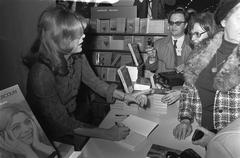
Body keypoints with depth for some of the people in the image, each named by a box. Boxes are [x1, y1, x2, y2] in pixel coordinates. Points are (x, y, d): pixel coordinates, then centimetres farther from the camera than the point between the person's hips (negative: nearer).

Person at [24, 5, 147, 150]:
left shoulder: (77, 57, -11)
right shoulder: (42, 73, -32)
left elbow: (94, 81, 2)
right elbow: (61, 122, -28)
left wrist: (128, 97, -8)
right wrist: (107, 134, -29)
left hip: (73, 113, 6)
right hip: (52, 131, -6)